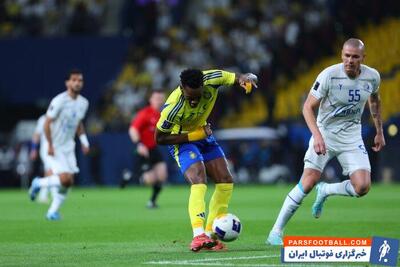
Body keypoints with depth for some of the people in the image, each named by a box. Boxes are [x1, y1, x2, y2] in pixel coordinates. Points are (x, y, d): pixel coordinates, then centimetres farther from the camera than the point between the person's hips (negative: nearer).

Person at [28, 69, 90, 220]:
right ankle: (39, 183, 8)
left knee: (69, 182, 1)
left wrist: (84, 141, 7)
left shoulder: (83, 103, 4)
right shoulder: (59, 101, -19)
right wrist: (50, 145, -18)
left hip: (69, 147, 7)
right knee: (64, 179, -18)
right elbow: (47, 123, -16)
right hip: (55, 147, -7)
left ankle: (53, 211, 13)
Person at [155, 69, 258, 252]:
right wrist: (191, 136, -28)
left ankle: (209, 233, 10)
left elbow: (238, 78, -13)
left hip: (203, 135, 6)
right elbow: (159, 139, -22)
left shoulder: (210, 80, -27)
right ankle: (198, 235, -36)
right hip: (182, 139, -6)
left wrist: (245, 79, -39)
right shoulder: (173, 108, -35)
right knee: (199, 183, -28)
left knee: (226, 182, 2)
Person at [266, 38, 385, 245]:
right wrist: (317, 135, -28)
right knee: (308, 183, -15)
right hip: (325, 133, -3)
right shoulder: (329, 75, -19)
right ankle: (276, 232, -5)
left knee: (362, 187, -15)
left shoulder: (372, 77, -7)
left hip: (352, 137, 3)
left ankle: (325, 191, 17)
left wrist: (379, 131, 17)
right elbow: (308, 107, -16)